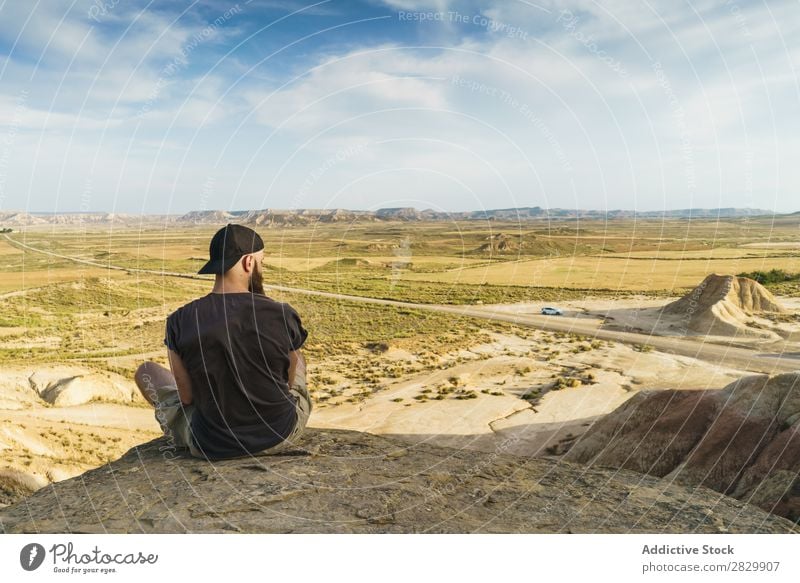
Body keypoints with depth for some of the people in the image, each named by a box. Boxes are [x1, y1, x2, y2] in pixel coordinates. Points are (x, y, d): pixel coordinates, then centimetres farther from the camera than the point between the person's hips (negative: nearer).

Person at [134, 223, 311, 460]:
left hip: (211, 446, 0)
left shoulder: (180, 321, -17)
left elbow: (187, 397, -6)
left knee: (146, 371, 24)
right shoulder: (282, 315, -18)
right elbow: (289, 379, -1)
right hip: (282, 435, 1)